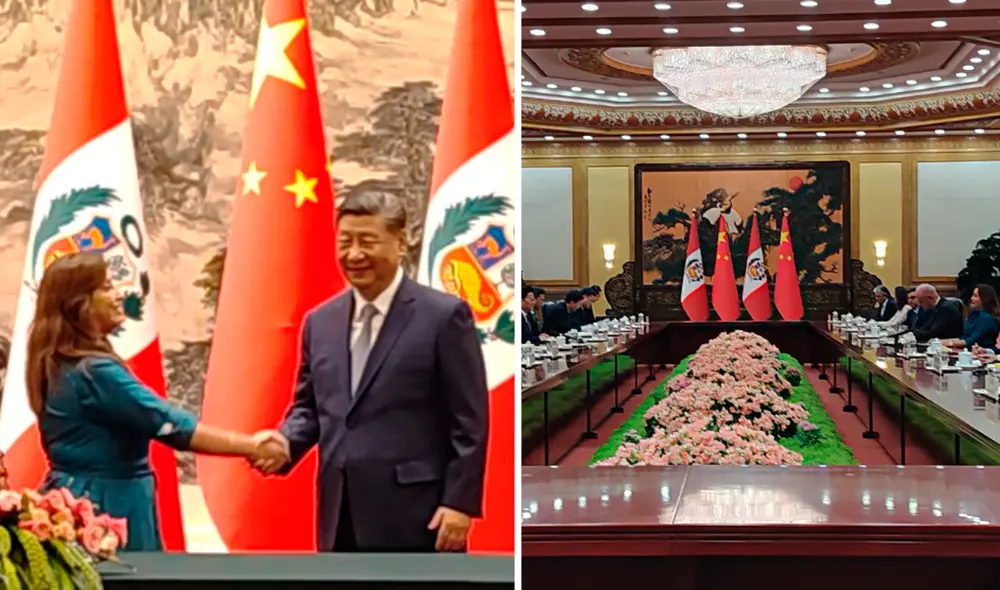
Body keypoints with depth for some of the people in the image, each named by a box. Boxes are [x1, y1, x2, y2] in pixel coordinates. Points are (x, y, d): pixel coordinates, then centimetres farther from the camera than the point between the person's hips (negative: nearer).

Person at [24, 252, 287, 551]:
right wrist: (253, 446, -14)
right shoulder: (93, 371, -19)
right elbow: (171, 425, -20)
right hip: (105, 506, -9)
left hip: (79, 498, 9)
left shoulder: (59, 365, 10)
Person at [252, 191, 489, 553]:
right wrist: (285, 441, -4)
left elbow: (469, 420, -7)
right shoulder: (320, 321, 13)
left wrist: (459, 502, -12)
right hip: (343, 519, 6)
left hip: (415, 518, -6)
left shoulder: (444, 316, -5)